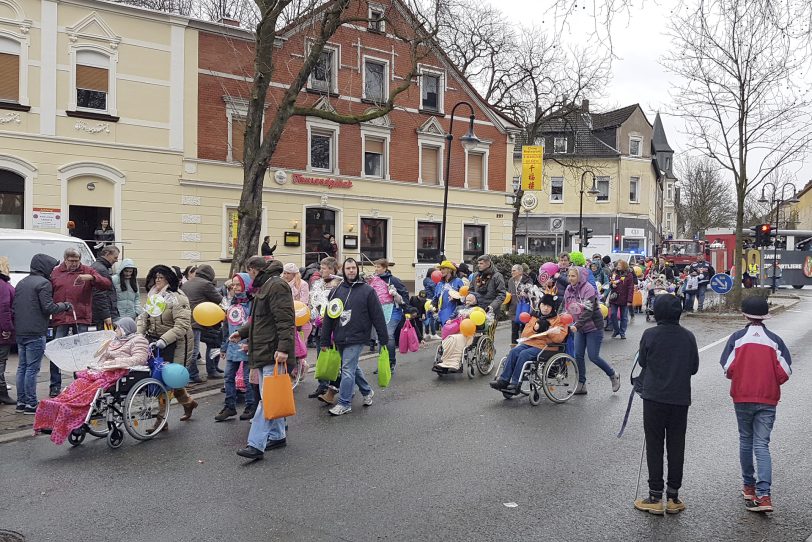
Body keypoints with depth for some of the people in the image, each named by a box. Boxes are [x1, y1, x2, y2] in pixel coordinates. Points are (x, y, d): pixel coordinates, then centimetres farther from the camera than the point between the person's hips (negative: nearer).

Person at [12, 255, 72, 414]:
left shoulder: (21, 283, 17)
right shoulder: (43, 283, -10)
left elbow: (13, 306, 18)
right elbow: (48, 307, -16)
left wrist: (16, 326, 22)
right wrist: (65, 305, 0)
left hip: (20, 332, 8)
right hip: (36, 333, -8)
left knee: (22, 367, 13)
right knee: (32, 369, -5)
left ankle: (21, 402, 17)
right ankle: (31, 404, -2)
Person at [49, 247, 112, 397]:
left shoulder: (88, 271, 4)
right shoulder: (55, 273, 8)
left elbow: (107, 284, -7)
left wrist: (91, 278, -22)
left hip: (81, 318, -1)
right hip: (60, 319, 1)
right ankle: (55, 386, 9)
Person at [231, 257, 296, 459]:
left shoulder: (277, 286, -12)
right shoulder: (263, 287, 22)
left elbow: (285, 320, -22)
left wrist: (284, 347, -28)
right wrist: (242, 333, 26)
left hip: (274, 353, -11)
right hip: (263, 352, 11)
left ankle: (256, 445, -15)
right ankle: (277, 435, 24)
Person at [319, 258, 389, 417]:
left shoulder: (367, 290, -4)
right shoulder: (337, 291, 8)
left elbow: (378, 316, -4)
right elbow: (329, 317, 10)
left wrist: (384, 339, -5)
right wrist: (325, 341, 8)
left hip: (356, 338, -5)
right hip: (340, 339, 5)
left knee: (348, 369, -8)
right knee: (353, 367, 17)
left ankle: (344, 403, 1)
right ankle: (367, 392, 37)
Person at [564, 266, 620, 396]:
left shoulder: (588, 289, -19)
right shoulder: (568, 290, 3)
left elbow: (588, 311, -26)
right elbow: (566, 308, 11)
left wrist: (577, 325, -33)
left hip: (593, 327, -7)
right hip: (580, 328, 7)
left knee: (593, 357, -6)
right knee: (578, 356, 1)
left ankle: (613, 375, 19)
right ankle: (581, 385, 10)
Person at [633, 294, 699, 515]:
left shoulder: (649, 335, -10)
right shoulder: (688, 337, -2)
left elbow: (642, 362, 1)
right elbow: (694, 367, 6)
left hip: (654, 398, -2)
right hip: (680, 398, 3)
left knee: (654, 447, 5)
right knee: (676, 447, 10)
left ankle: (655, 497, 8)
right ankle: (673, 497, 16)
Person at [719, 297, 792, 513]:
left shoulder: (737, 338, -5)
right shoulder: (775, 340, -2)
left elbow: (728, 368, -9)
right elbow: (785, 372, -5)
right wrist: (771, 383, 14)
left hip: (742, 398, 0)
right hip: (768, 400, 0)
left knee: (745, 441, 16)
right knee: (762, 445, 1)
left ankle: (749, 486, 26)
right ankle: (764, 495, -10)